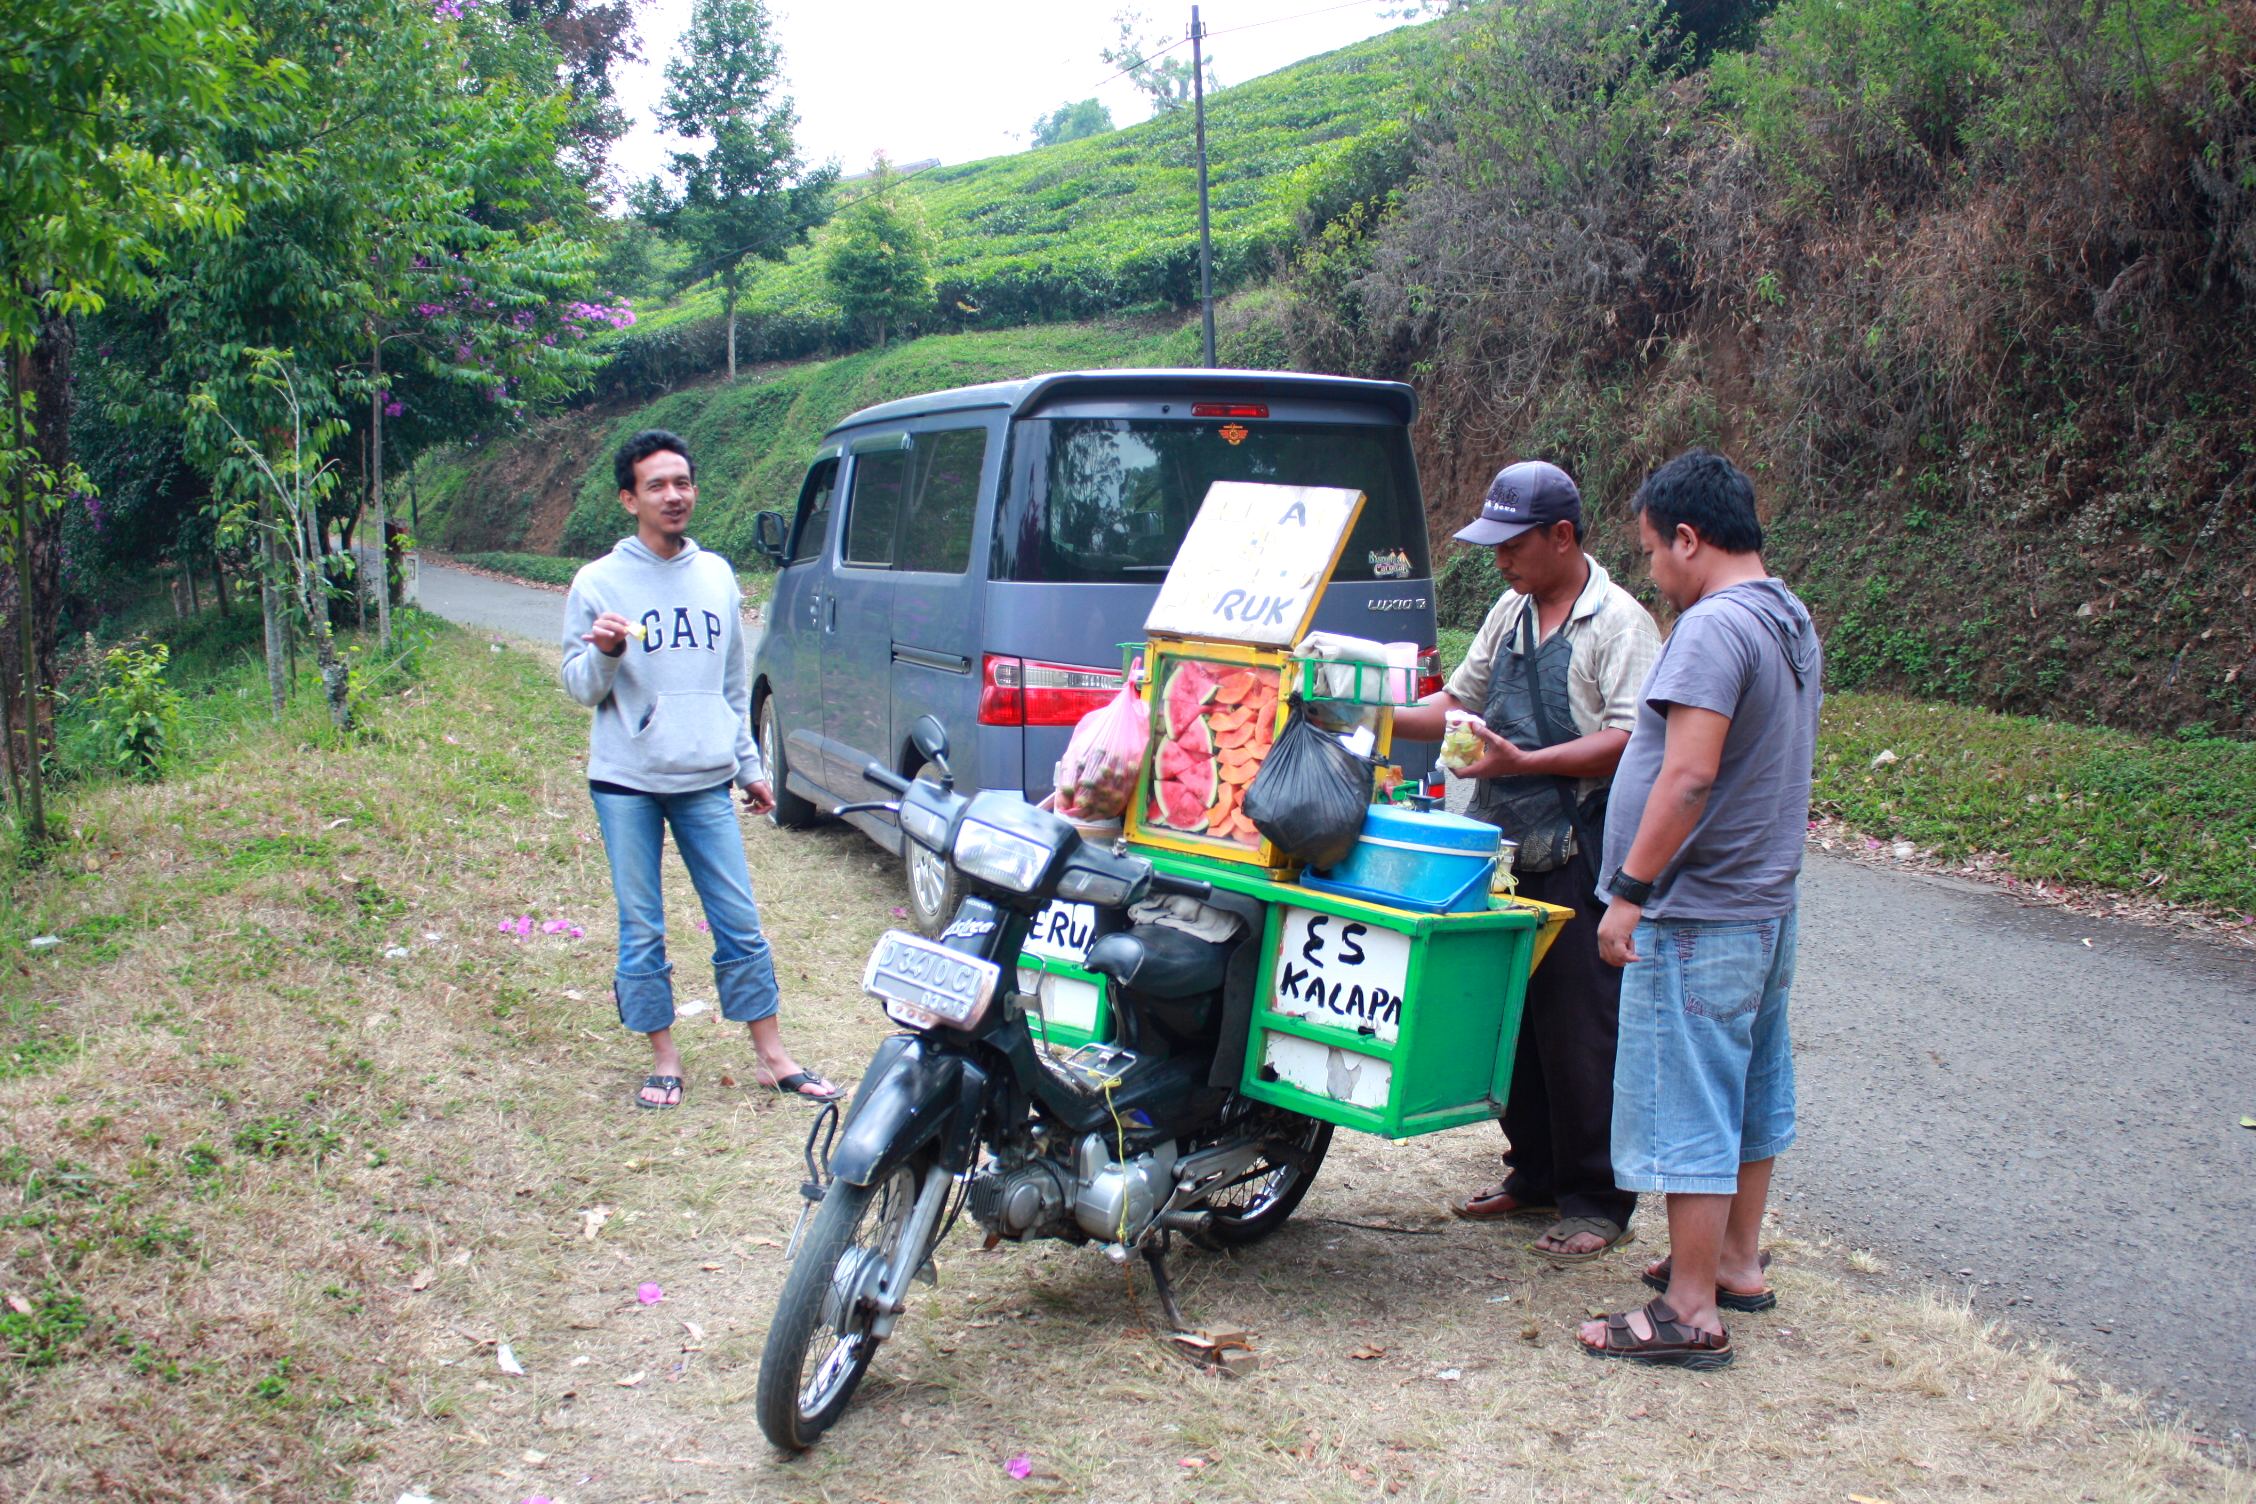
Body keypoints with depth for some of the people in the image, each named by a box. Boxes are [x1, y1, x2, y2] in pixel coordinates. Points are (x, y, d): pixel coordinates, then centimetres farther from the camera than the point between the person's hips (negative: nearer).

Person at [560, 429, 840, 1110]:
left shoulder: (717, 575, 11)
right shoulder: (599, 582, -1)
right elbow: (580, 689, 0)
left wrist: (750, 766, 18)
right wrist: (605, 652, -21)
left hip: (706, 783, 2)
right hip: (626, 783, -2)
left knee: (740, 925, 3)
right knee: (642, 930, 4)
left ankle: (773, 1057, 13)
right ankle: (664, 1059, 18)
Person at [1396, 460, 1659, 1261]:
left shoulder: (1619, 622, -9)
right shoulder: (1509, 612, 15)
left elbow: (1630, 740, -18)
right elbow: (1458, 701, 21)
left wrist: (1525, 762, -25)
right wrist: (1384, 720, 5)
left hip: (1579, 863, -7)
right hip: (1506, 854, 7)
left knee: (1579, 1033, -2)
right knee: (1511, 1021, 13)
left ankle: (1597, 1200, 10)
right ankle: (1533, 1174, 27)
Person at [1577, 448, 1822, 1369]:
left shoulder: (1713, 626, -20)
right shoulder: (1792, 621, 12)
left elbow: (1689, 776, -27)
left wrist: (1631, 890, -21)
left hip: (1697, 916, -10)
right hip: (1764, 904, 10)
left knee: (1686, 1110, -3)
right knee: (1750, 1094, 19)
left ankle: (1691, 1314, 4)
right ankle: (1737, 1265, 32)